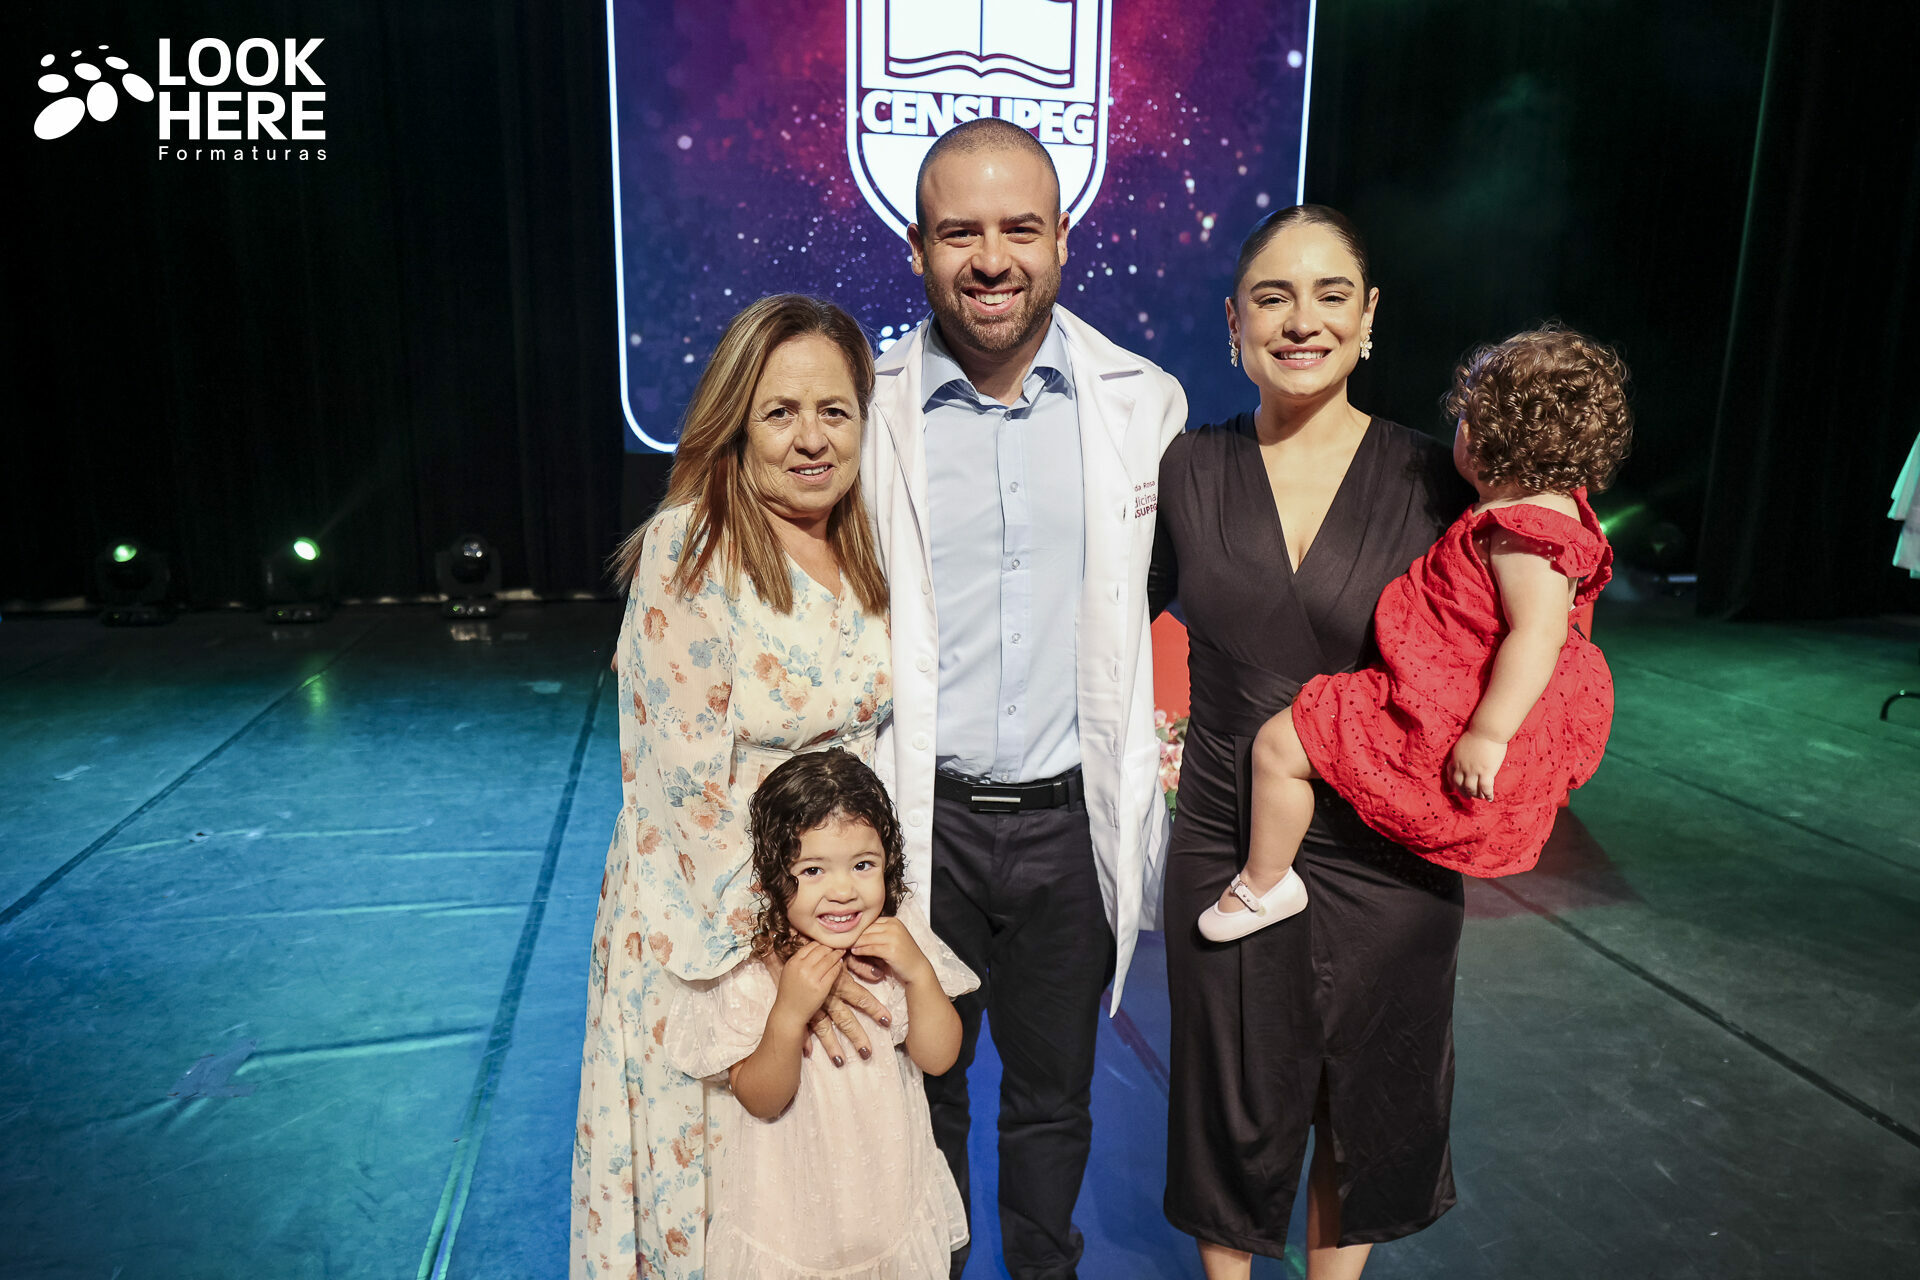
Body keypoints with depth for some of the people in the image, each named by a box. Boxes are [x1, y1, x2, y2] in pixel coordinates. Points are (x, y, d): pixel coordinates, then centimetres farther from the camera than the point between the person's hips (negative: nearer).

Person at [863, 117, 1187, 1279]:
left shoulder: (1145, 403, -3)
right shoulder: (866, 410, -6)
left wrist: (1151, 805, 5)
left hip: (1073, 821, 1)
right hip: (920, 821, 0)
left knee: (1055, 1096, 21)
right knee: (921, 1087, 19)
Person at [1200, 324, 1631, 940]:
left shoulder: (1523, 531, -25)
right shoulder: (1556, 504, 7)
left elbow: (1539, 632, -33)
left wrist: (1488, 734, -35)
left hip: (1447, 719, -11)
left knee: (1278, 745, -6)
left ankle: (1263, 885, 11)